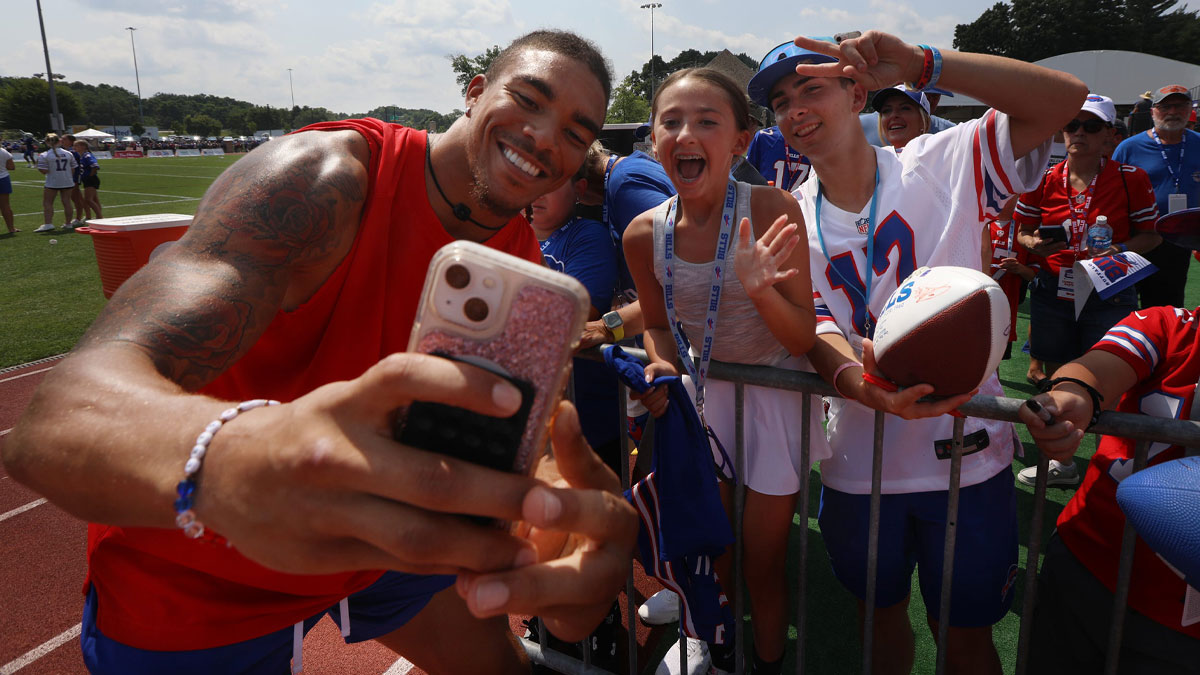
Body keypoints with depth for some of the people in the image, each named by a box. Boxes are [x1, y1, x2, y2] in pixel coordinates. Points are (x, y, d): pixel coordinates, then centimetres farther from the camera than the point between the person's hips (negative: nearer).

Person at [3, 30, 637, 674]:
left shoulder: (524, 267, -7)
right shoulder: (327, 177, -29)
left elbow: (519, 437, -18)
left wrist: (577, 507, -43)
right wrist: (232, 460, -61)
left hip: (380, 542, 6)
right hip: (191, 581, -5)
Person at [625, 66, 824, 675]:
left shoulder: (771, 210, -25)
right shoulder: (644, 234, -14)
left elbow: (804, 339, -23)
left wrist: (761, 291, -41)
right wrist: (661, 369, -16)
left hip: (775, 394, -3)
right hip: (705, 393, 4)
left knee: (763, 562, 9)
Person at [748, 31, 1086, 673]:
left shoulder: (941, 164, -7)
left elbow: (1064, 97, -18)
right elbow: (815, 326, -13)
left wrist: (919, 63, -28)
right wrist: (855, 380, -37)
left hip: (965, 453, -2)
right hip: (857, 462, 2)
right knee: (881, 616, 23)